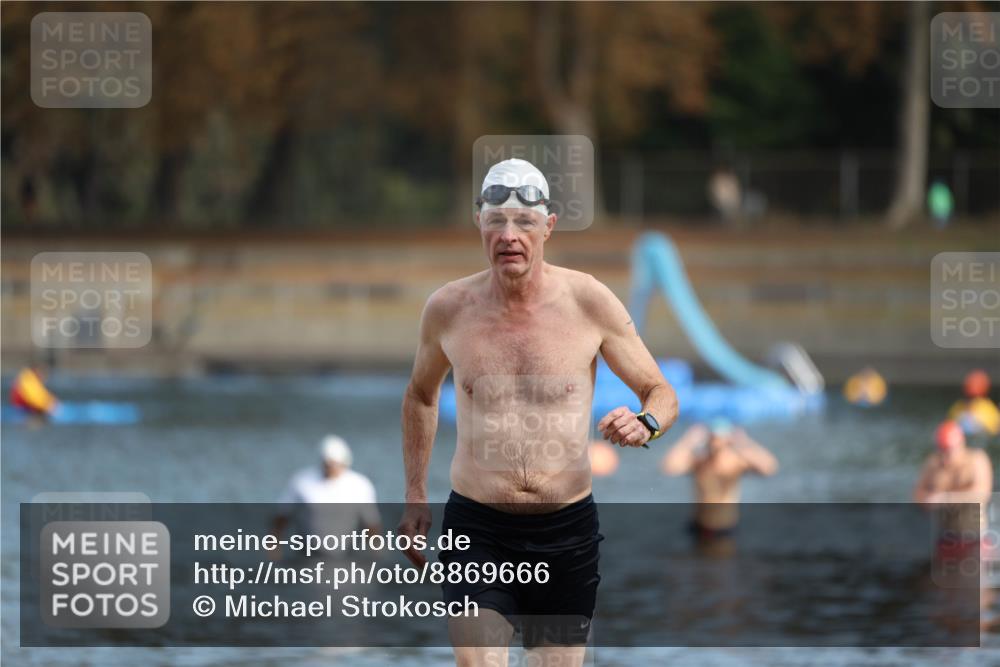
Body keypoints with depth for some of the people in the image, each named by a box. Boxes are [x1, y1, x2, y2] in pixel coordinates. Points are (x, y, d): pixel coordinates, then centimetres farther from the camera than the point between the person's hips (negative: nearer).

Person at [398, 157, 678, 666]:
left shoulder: (590, 302, -4)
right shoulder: (448, 309, -1)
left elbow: (660, 392, 5)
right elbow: (420, 395, 19)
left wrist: (645, 425, -19)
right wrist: (415, 497, 15)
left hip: (567, 530, 1)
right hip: (476, 529, 0)